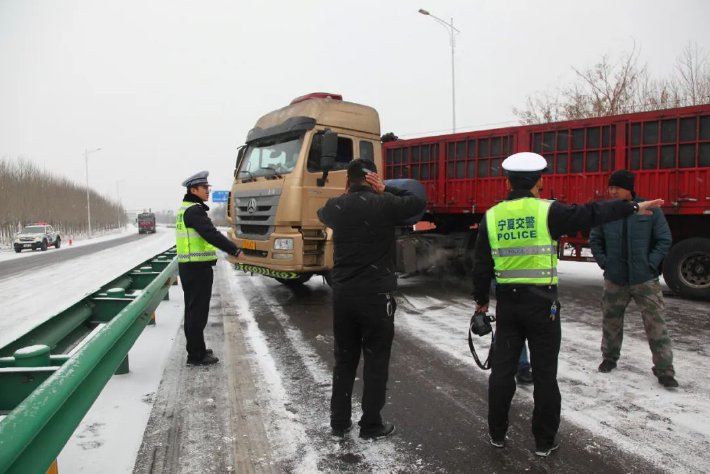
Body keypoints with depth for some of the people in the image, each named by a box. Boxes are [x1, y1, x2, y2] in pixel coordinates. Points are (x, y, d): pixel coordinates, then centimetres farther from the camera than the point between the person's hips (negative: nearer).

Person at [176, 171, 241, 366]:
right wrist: (235, 250, -28)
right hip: (198, 267, -10)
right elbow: (211, 234, -27)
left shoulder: (185, 209, 16)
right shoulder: (194, 210, -16)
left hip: (188, 266, 10)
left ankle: (195, 349, 27)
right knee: (198, 311, -4)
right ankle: (196, 355, 3)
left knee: (193, 309, 17)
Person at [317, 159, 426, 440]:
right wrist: (386, 191, 4)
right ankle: (371, 425, 18)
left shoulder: (336, 207, 2)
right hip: (376, 296, -4)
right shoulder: (384, 204, -10)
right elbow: (419, 203, 6)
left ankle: (339, 423, 25)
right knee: (376, 363, 9)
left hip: (342, 295, 4)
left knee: (344, 360, 16)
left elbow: (322, 215, 26)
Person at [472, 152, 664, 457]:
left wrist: (481, 299, 15)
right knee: (544, 374, 10)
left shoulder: (491, 217, 1)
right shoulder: (548, 211, -9)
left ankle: (497, 434, 25)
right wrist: (634, 207, 9)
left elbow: (481, 266, 4)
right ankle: (544, 441, 22)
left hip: (507, 301, 3)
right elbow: (590, 214, -6)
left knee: (502, 368, 13)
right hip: (541, 302, -3)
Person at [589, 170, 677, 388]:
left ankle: (664, 369, 9)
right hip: (614, 279, 2)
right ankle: (609, 357, 32)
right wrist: (604, 262, -3)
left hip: (645, 279, -2)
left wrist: (650, 263, -9)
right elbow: (595, 240, 8)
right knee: (610, 320, 14)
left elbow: (665, 240, -1)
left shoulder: (650, 210, -6)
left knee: (656, 324, -1)